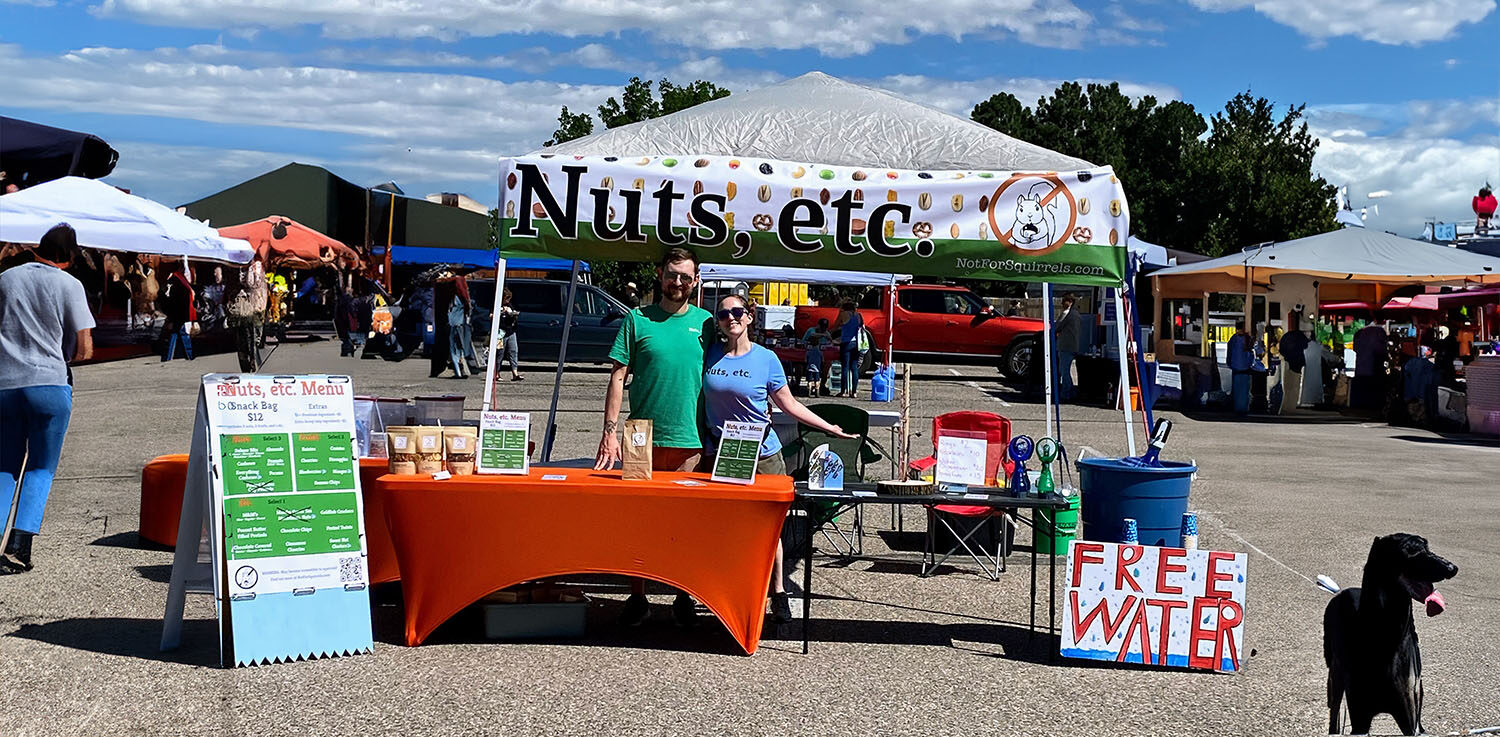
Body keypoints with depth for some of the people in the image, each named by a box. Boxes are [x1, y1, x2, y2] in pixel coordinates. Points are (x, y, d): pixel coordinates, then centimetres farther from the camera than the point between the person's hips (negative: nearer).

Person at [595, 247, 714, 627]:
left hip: (690, 441, 1)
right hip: (642, 437, 0)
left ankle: (684, 596, 20)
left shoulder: (705, 322, 7)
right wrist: (610, 430, -7)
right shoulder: (637, 320, 3)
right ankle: (637, 596, 16)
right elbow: (618, 376, 1)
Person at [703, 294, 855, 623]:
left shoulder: (766, 358, -1)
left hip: (762, 454, -1)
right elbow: (698, 397, 14)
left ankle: (778, 592, 16)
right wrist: (702, 444, 6)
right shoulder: (710, 354, 3)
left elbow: (789, 404, 6)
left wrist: (830, 427, 3)